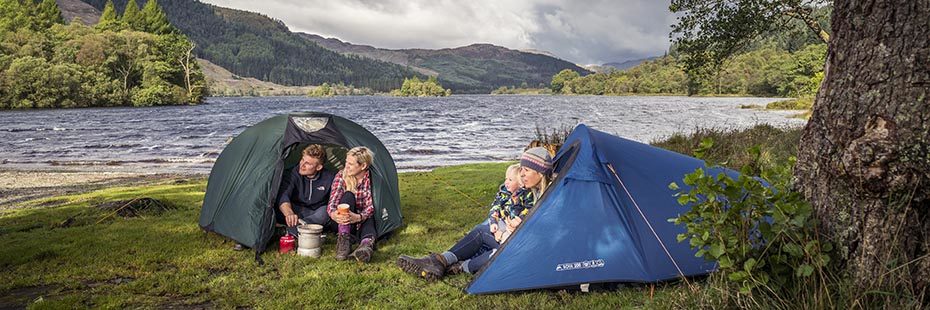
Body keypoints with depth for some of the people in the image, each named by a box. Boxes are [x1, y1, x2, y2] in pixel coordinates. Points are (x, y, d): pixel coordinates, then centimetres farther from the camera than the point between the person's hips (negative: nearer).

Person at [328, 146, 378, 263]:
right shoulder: (341, 176, -6)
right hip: (344, 224, 1)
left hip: (365, 221, -1)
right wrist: (333, 214, -36)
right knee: (348, 196, -27)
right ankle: (344, 238, -41)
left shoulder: (372, 178, -11)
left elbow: (371, 206, -15)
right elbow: (332, 202, -12)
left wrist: (359, 217, -36)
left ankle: (367, 242, -65)